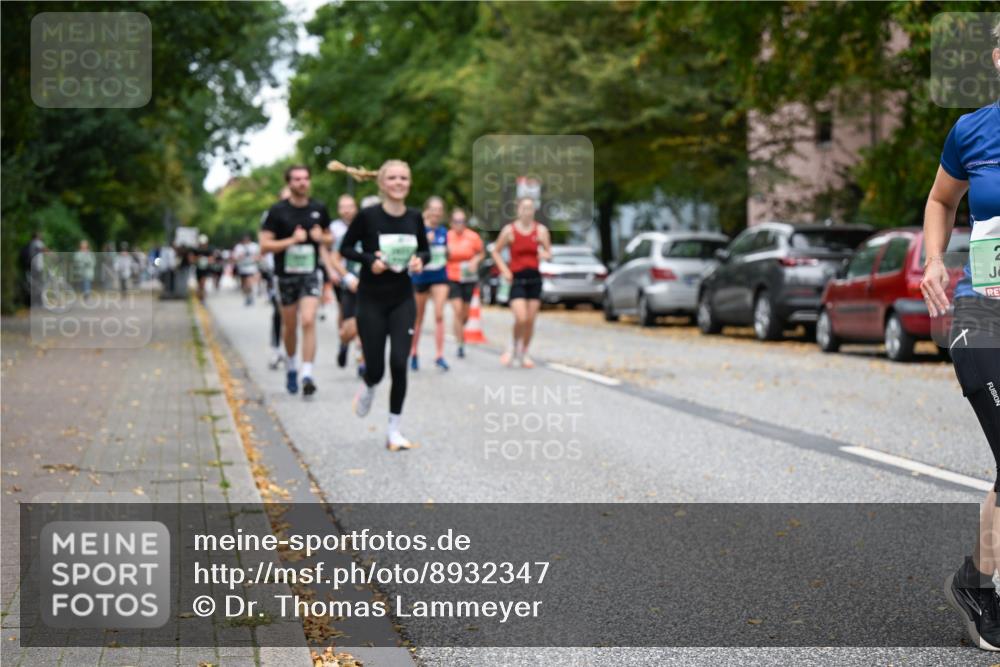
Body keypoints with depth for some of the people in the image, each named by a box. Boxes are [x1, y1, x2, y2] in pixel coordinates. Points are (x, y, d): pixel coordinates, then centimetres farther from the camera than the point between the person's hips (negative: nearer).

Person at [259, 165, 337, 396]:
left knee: (308, 321, -16)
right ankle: (290, 367, 35)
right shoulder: (277, 211, -6)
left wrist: (321, 237, -2)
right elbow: (265, 245, -8)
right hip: (286, 274, 0)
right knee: (290, 326, 11)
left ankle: (307, 375, -18)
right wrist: (292, 240, -18)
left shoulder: (318, 209, 4)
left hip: (310, 273, 1)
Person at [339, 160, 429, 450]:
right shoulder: (368, 216, -11)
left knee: (399, 363, -8)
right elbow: (345, 247, -1)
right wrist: (369, 259, -17)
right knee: (375, 368, 1)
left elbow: (425, 249, 13)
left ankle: (394, 430, 4)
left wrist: (420, 259, -9)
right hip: (372, 299, -2)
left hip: (402, 299, 2)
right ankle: (368, 388, 41)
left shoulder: (414, 217, -1)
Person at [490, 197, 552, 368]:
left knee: (530, 320, 4)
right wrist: (504, 270, -6)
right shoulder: (509, 230, -2)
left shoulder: (541, 230, 4)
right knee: (521, 319, -16)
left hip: (534, 278, 3)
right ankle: (514, 346, 12)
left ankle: (524, 353, 21)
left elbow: (548, 252, 9)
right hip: (516, 278, -3)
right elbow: (496, 251, 7)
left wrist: (544, 255, -15)